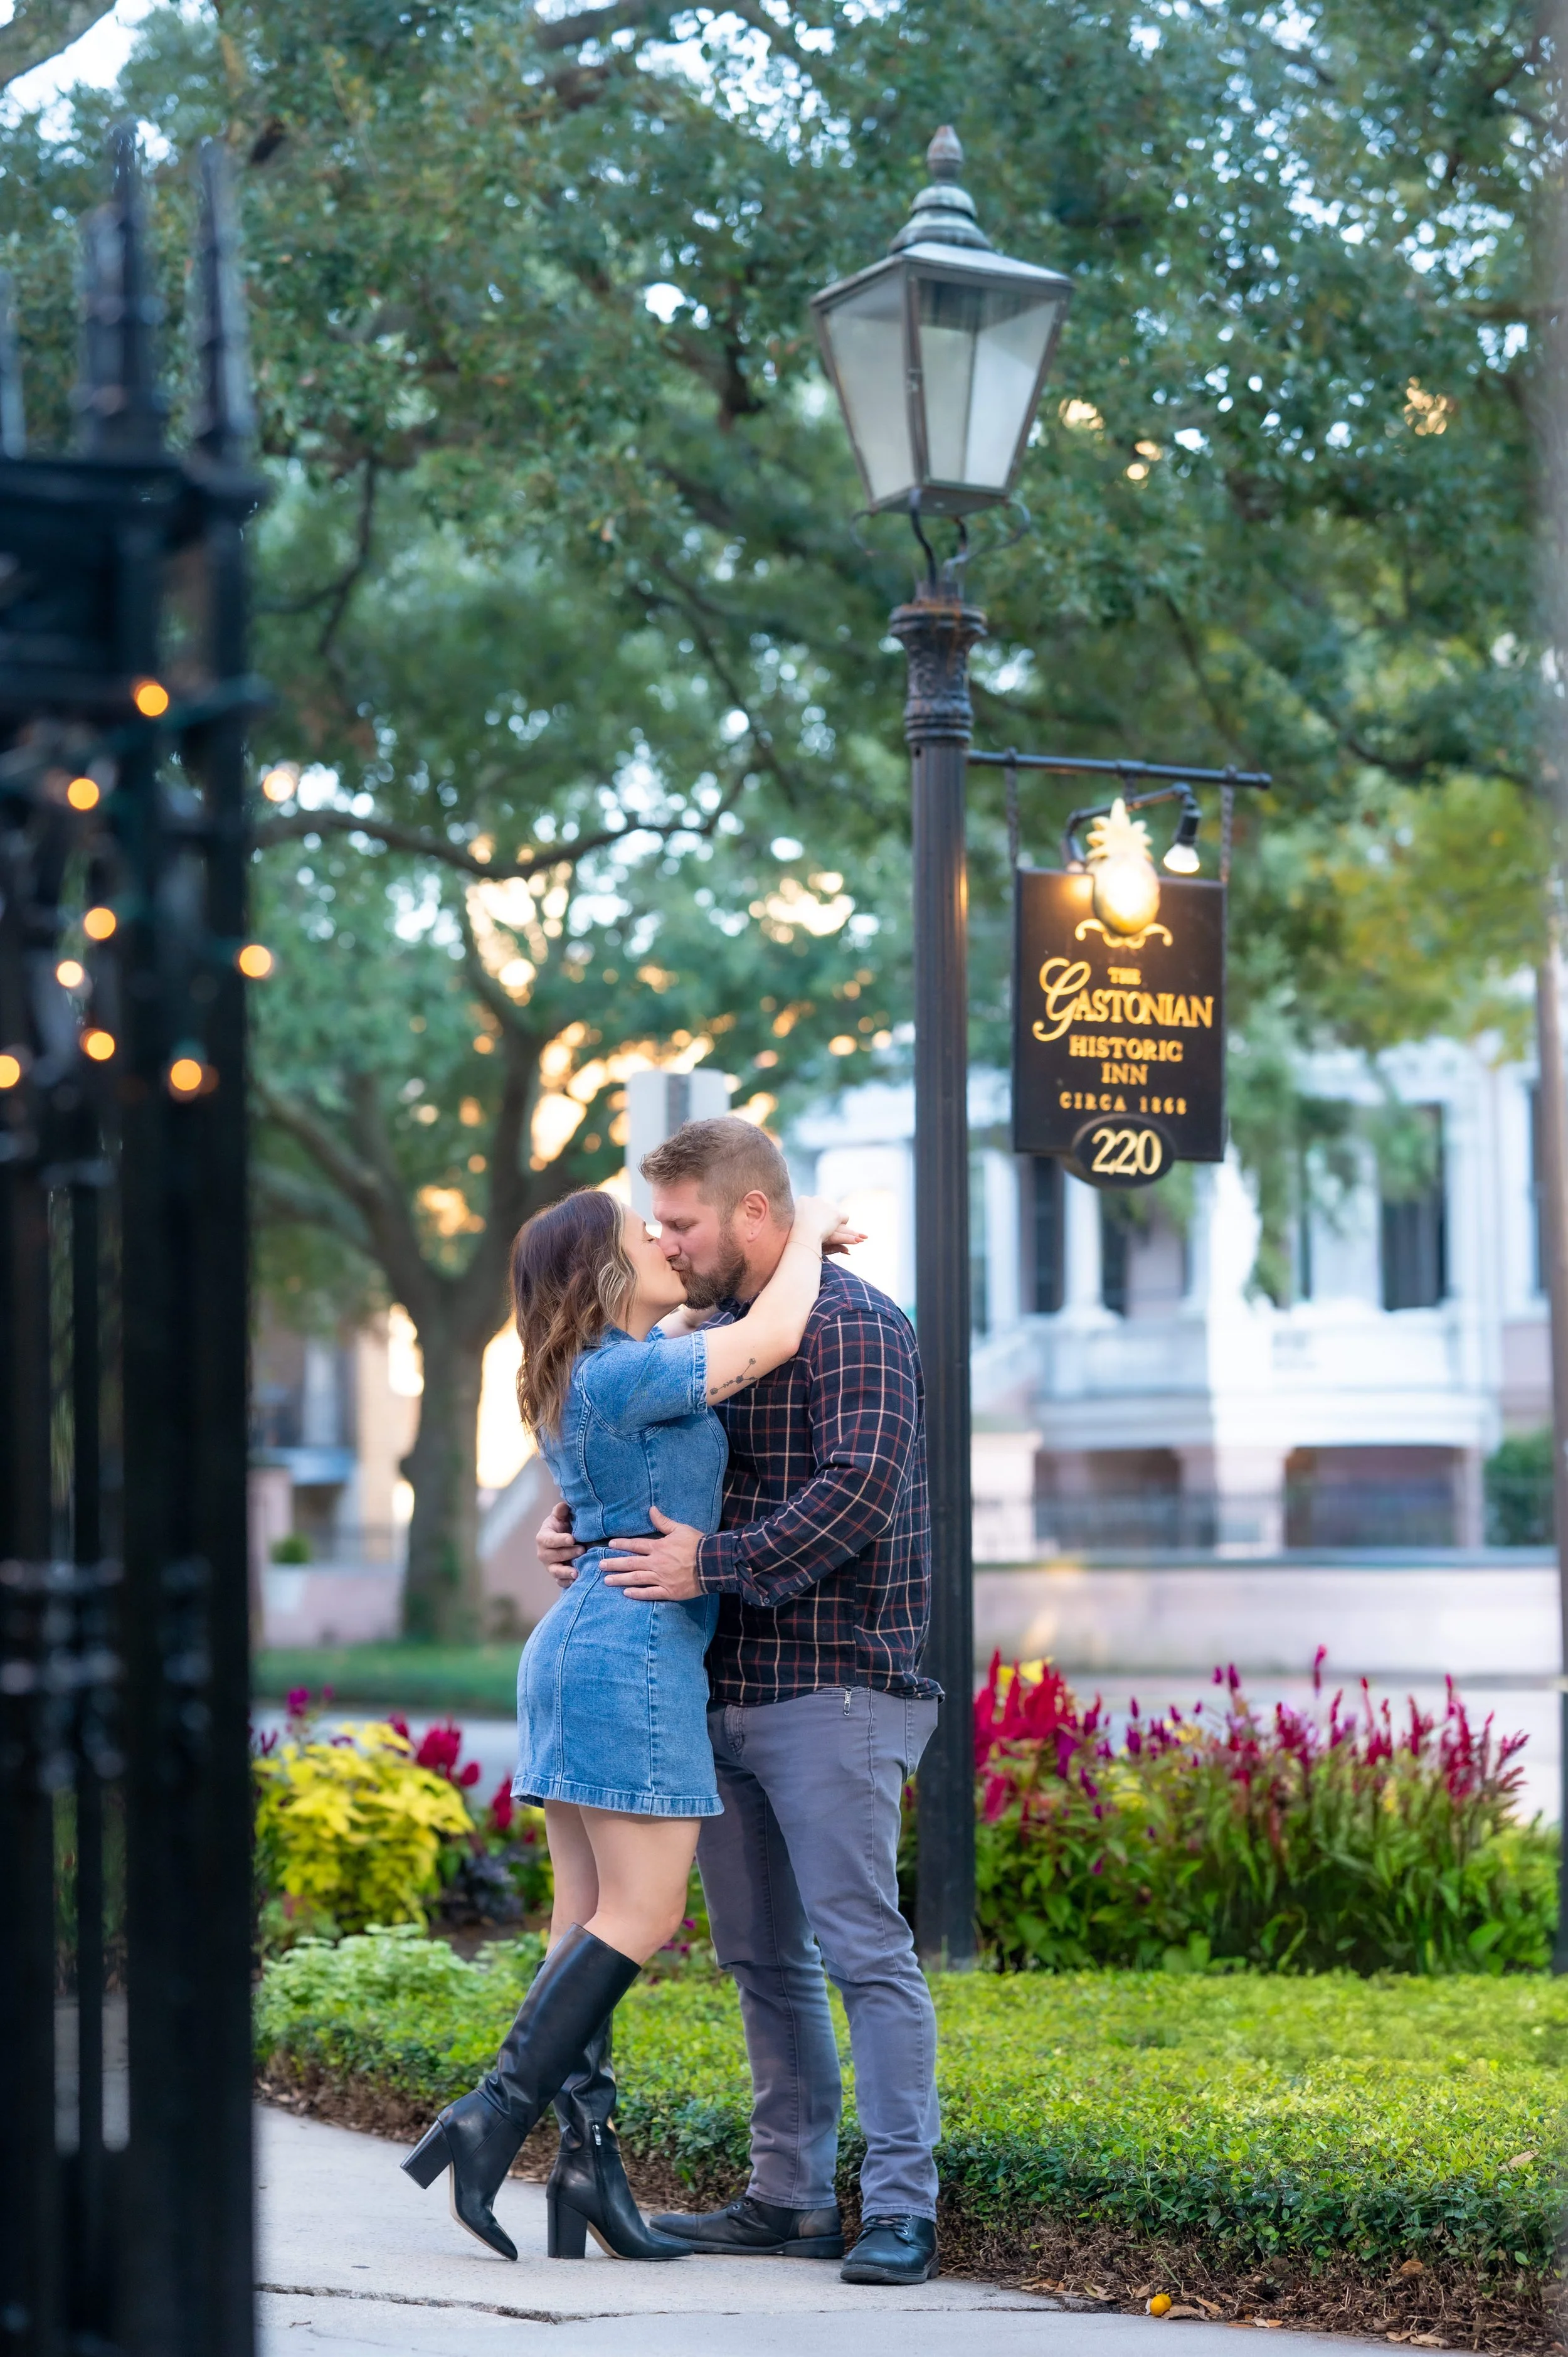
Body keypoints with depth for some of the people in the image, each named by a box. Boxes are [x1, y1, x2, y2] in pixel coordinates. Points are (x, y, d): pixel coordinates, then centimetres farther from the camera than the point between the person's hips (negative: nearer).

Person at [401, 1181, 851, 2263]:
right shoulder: (621, 1376, -13)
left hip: (575, 1648, 10)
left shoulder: (594, 1369, 15)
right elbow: (771, 1341, -15)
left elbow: (695, 1321, 35)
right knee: (641, 1918, -8)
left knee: (592, 1918, 4)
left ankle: (590, 2162, 2)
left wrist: (785, 1259, 22)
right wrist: (803, 1237, 3)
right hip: (636, 1653, -10)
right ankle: (495, 2115, -14)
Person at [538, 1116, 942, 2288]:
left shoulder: (853, 1327, -9)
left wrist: (712, 1562, -24)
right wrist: (580, 1530, 6)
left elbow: (860, 1489, -22)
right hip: (725, 1694, 9)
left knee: (864, 1948, -8)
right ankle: (792, 2195, 18)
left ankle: (901, 2210, -6)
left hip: (831, 1690, -9)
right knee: (762, 1956, 11)